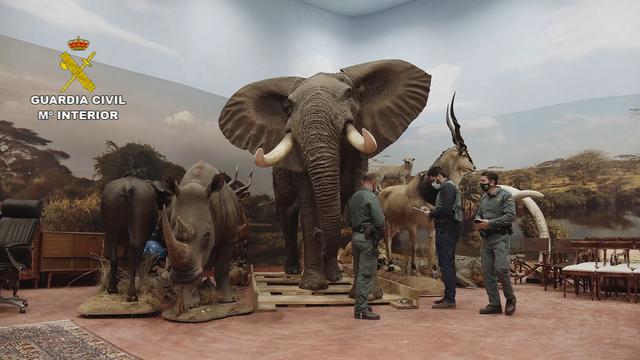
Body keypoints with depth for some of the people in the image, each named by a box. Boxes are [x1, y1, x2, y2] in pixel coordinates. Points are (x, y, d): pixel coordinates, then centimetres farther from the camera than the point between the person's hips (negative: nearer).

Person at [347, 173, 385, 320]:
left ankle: (360, 305, 23)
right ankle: (361, 309, -5)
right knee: (366, 274, -6)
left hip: (355, 236, 8)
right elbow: (379, 221, -17)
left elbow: (349, 220, 16)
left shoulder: (353, 197, 13)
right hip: (368, 238, -8)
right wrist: (381, 233, 1)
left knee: (360, 273, 15)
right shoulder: (371, 197, -13)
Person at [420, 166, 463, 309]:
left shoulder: (447, 187, -12)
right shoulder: (450, 187, 21)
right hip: (450, 229, 11)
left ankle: (449, 299, -7)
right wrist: (431, 211, 15)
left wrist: (431, 214, -9)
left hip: (446, 230, -11)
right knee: (448, 264, 15)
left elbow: (445, 210, -23)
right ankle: (449, 296, 22)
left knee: (446, 265, -9)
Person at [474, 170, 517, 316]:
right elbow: (478, 214, 23)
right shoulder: (484, 198, 16)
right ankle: (494, 304, 13)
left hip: (500, 238, -7)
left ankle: (510, 299, 8)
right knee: (488, 272, 5)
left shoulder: (505, 196, -5)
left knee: (501, 269, -15)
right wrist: (478, 221, -1)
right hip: (486, 239, 7)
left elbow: (510, 215, -15)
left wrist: (489, 223, -18)